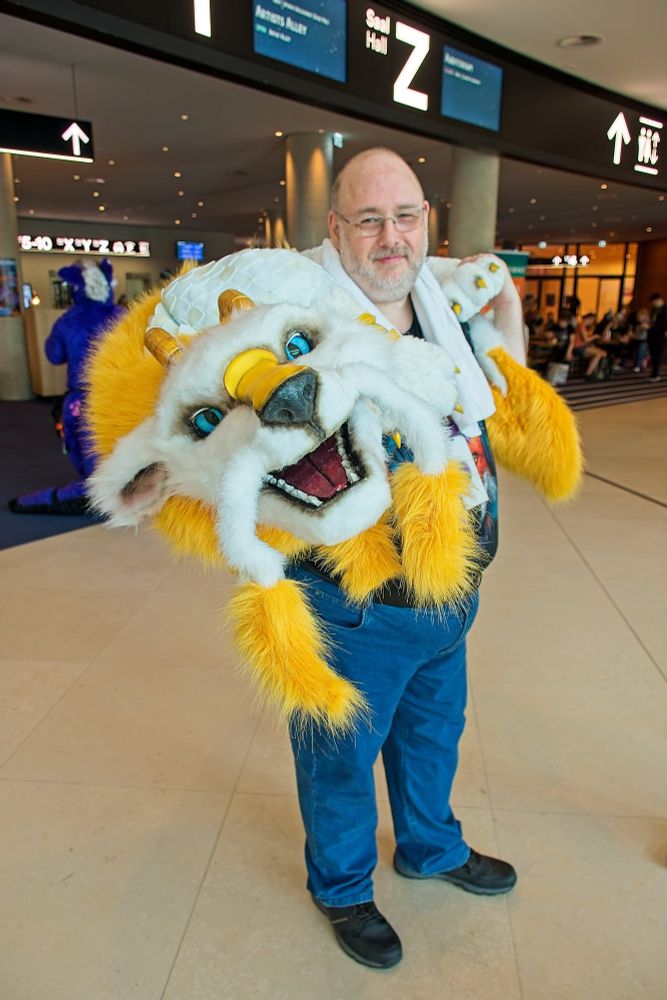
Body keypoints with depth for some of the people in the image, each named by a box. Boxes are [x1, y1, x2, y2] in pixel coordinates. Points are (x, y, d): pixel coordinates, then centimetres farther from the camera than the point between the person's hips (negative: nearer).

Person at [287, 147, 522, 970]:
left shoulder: (449, 313, 1)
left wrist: (509, 321, 5)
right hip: (353, 613, -6)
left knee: (434, 731, 28)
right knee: (341, 756, 17)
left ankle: (431, 847, 58)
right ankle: (341, 886, 48)